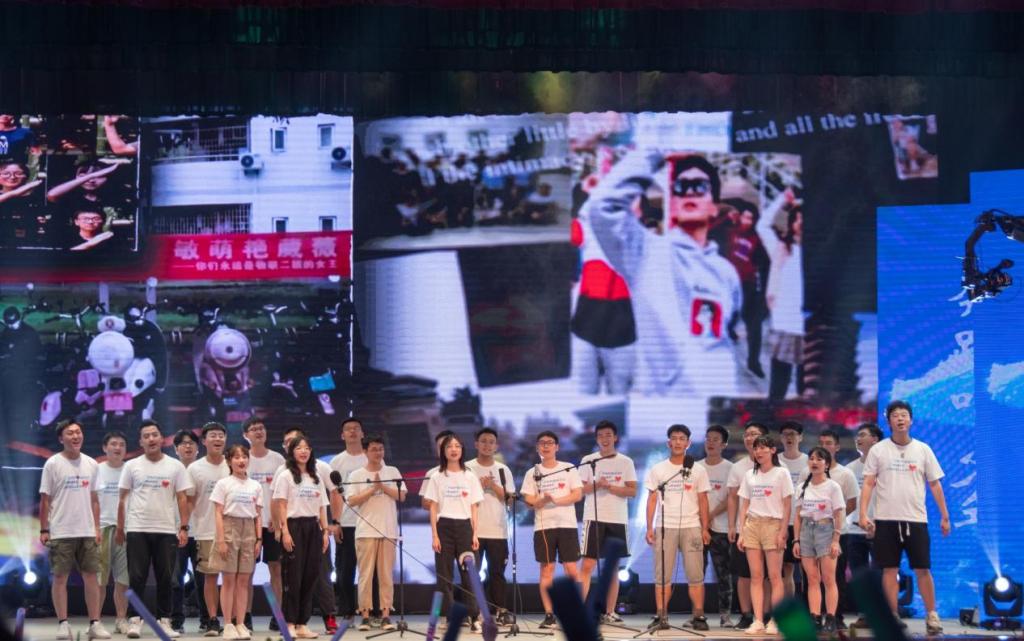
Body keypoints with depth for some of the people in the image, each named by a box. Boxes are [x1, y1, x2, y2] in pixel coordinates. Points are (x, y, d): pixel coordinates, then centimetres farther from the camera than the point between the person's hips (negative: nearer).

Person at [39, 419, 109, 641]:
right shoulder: (53, 464, -5)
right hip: (61, 532, -4)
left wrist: (96, 528, 8)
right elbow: (45, 500, -4)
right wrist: (44, 530, -8)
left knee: (91, 576, 4)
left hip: (87, 532, 4)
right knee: (60, 577, 1)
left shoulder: (91, 464, 8)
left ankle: (95, 623, 8)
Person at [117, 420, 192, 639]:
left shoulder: (175, 466, 4)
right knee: (137, 577, -1)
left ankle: (164, 620, 11)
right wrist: (120, 529, 2)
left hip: (166, 531, 1)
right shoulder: (132, 466, 4)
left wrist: (184, 528, -5)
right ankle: (135, 620, 4)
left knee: (165, 578, 4)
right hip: (137, 530, -1)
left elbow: (182, 499, 3)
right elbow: (123, 499, 6)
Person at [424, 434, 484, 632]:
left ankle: (474, 617, -2)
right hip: (444, 527, 0)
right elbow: (433, 508, 3)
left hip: (464, 526, 0)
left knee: (468, 572, -4)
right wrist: (434, 535, -5)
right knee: (444, 573, -1)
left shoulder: (470, 477, 8)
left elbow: (474, 508, 7)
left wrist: (475, 534, -1)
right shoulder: (437, 477, 5)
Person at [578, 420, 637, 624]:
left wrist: (609, 487, -13)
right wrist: (597, 484, -16)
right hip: (594, 518, -2)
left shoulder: (626, 462, 7)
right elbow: (580, 490, 2)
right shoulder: (588, 460, 6)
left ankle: (609, 612, 9)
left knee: (613, 568, 5)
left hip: (618, 520, 2)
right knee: (587, 565, -9)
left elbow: (632, 491, 0)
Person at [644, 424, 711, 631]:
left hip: (691, 527, 0)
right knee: (662, 575, 0)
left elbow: (703, 501, 7)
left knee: (695, 575, -2)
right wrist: (649, 527, -1)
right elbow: (652, 499, 7)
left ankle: (698, 616, 0)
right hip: (665, 527, 1)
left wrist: (705, 528, -1)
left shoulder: (698, 471, 7)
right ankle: (661, 616, 2)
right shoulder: (657, 470, 7)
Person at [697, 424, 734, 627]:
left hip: (720, 528, -3)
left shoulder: (729, 468, 1)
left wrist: (710, 515, -13)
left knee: (724, 572, -2)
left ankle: (725, 614, 3)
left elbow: (730, 499, -5)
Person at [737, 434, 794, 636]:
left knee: (775, 576, -4)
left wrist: (782, 532, -10)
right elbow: (744, 506, 13)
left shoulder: (781, 473, 1)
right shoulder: (750, 475, 13)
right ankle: (758, 621, -1)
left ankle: (775, 621, -2)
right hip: (752, 525, 4)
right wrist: (741, 533, 6)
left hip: (773, 525, -4)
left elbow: (787, 506, -2)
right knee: (756, 577, 0)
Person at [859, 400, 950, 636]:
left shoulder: (923, 449, 6)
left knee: (923, 569, 1)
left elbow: (935, 485, 9)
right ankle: (893, 617, 10)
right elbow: (868, 484, 0)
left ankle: (932, 615, 10)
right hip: (886, 519, 0)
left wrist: (944, 516, 7)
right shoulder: (878, 450, 3)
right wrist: (863, 513, -11)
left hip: (916, 519, 0)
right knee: (890, 569, 3)